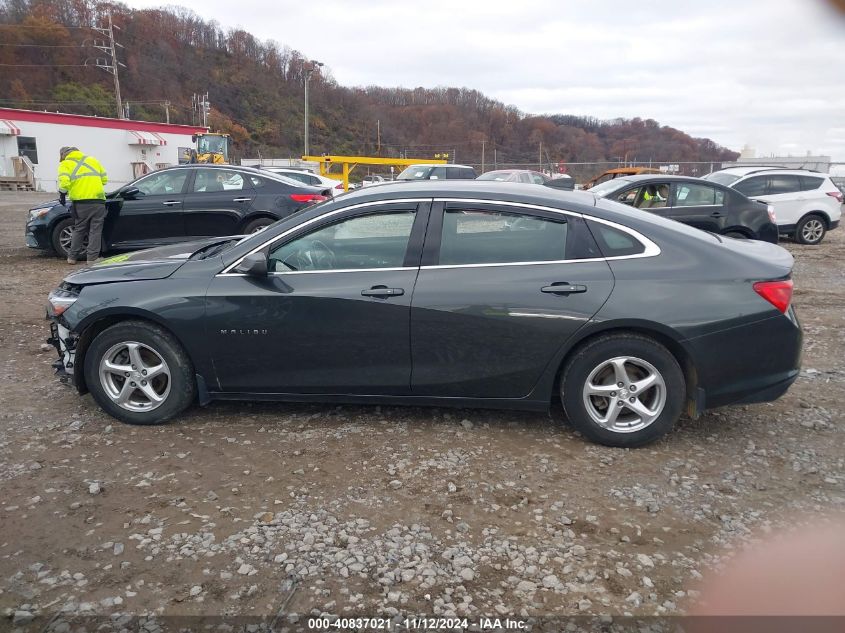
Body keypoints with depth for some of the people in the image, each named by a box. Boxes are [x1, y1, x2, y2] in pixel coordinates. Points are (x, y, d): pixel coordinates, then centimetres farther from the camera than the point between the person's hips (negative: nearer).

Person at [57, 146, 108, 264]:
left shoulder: (65, 164, 9)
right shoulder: (92, 160, 20)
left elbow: (64, 181, -9)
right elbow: (104, 179, 18)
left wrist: (62, 193, 6)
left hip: (80, 201, -1)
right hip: (98, 200, 1)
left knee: (79, 229, 13)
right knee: (95, 230, 4)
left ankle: (72, 257, 16)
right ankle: (92, 258, 1)